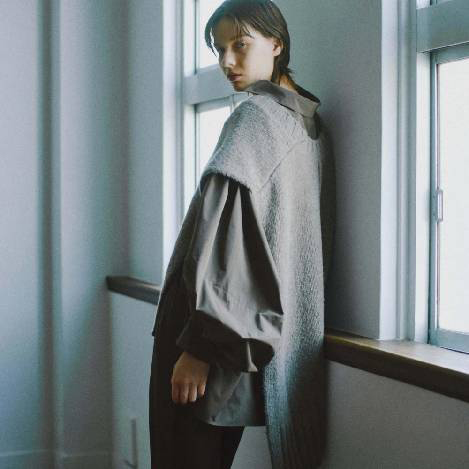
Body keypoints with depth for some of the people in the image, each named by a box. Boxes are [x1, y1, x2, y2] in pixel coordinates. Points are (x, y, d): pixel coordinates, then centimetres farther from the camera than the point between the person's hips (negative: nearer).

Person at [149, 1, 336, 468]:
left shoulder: (255, 115, -11)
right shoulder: (310, 123, 13)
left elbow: (229, 235, -20)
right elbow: (302, 242, 18)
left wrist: (199, 344, -22)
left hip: (211, 323, -8)